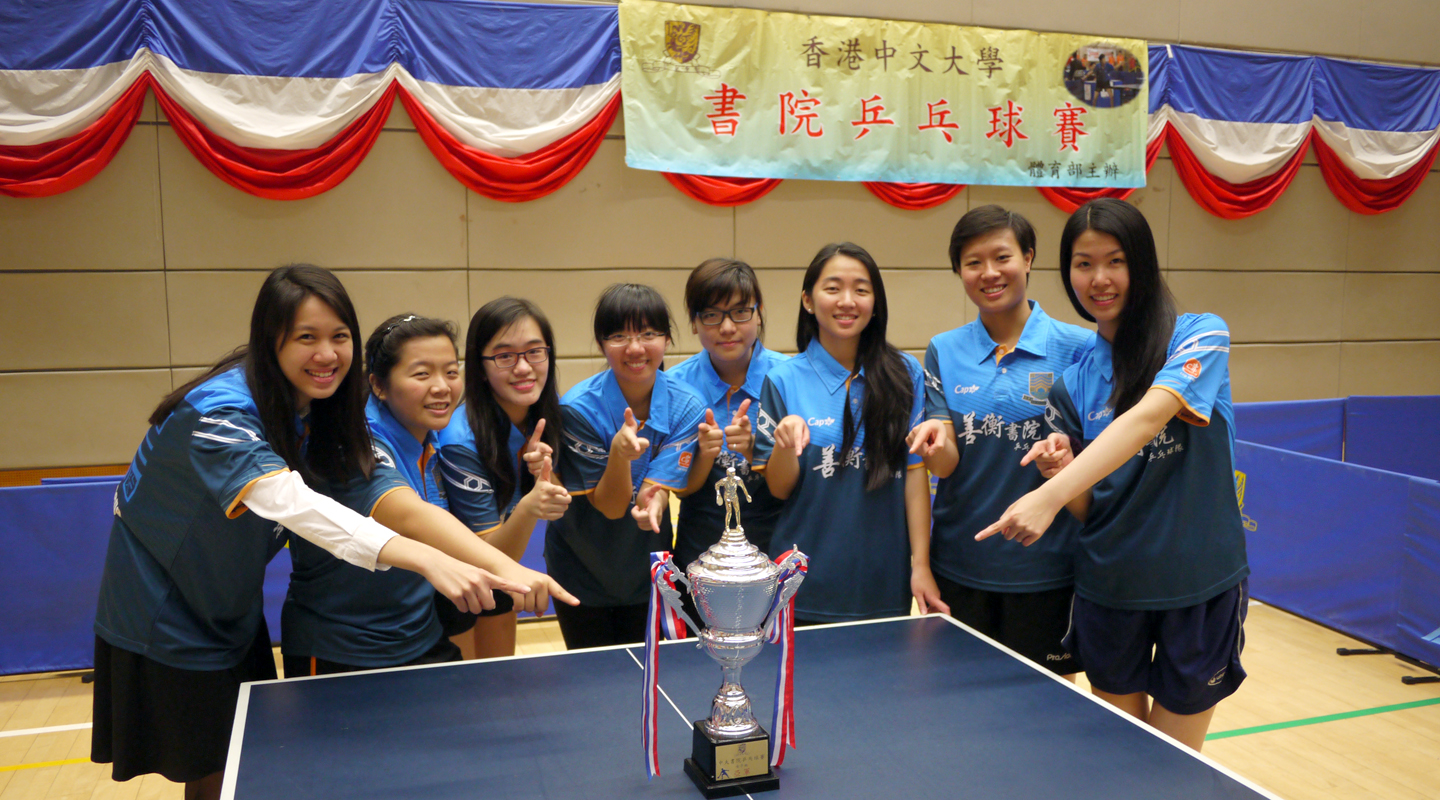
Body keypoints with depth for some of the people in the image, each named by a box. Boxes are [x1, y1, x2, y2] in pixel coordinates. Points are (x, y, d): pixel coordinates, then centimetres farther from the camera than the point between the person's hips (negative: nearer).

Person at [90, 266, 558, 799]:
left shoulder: (325, 411, -7)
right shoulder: (220, 412, -32)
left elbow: (393, 501, -11)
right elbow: (289, 501, -48)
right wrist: (426, 559, -60)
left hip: (233, 611, 7)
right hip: (163, 618, -6)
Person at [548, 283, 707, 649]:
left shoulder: (686, 407, -14)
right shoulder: (578, 408, -22)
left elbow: (656, 491, -20)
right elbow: (610, 506, -19)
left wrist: (652, 502, -44)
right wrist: (620, 453, -39)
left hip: (647, 572, 2)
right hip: (582, 573, -2)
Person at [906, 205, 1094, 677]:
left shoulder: (1078, 347, -5)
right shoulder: (944, 351, 3)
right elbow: (946, 465, -1)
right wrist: (939, 442, -24)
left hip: (1046, 567, -2)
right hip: (960, 564, 2)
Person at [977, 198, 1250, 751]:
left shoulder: (1200, 336, -9)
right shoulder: (1073, 380, 3)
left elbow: (1147, 417, -28)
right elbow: (1088, 510, 5)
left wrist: (1051, 495, -40)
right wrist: (1063, 468, -17)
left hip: (1199, 585, -3)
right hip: (1108, 586, 3)